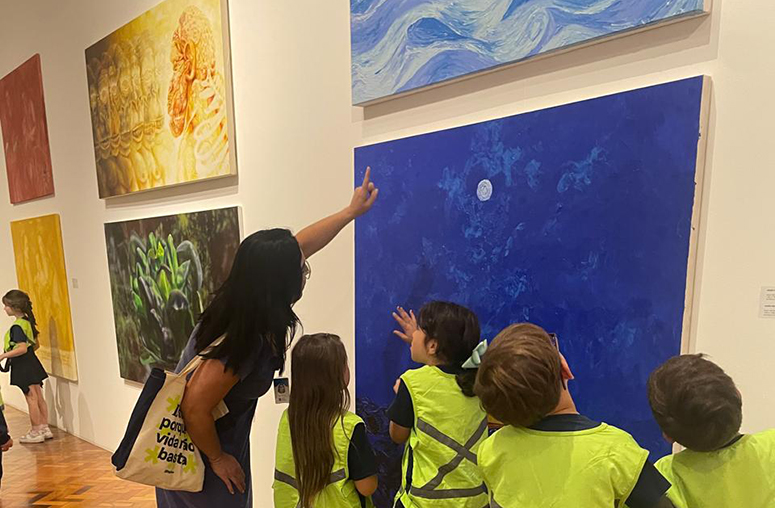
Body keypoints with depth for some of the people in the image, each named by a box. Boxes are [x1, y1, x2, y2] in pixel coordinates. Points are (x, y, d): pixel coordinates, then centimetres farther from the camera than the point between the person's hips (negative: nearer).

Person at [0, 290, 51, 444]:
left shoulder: (17, 327, -18)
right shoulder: (28, 321, 8)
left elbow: (22, 348, -26)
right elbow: (35, 345, 15)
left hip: (22, 366, -9)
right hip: (31, 362, 9)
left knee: (31, 399, 1)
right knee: (39, 397, 13)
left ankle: (35, 432, 11)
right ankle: (45, 428, 21)